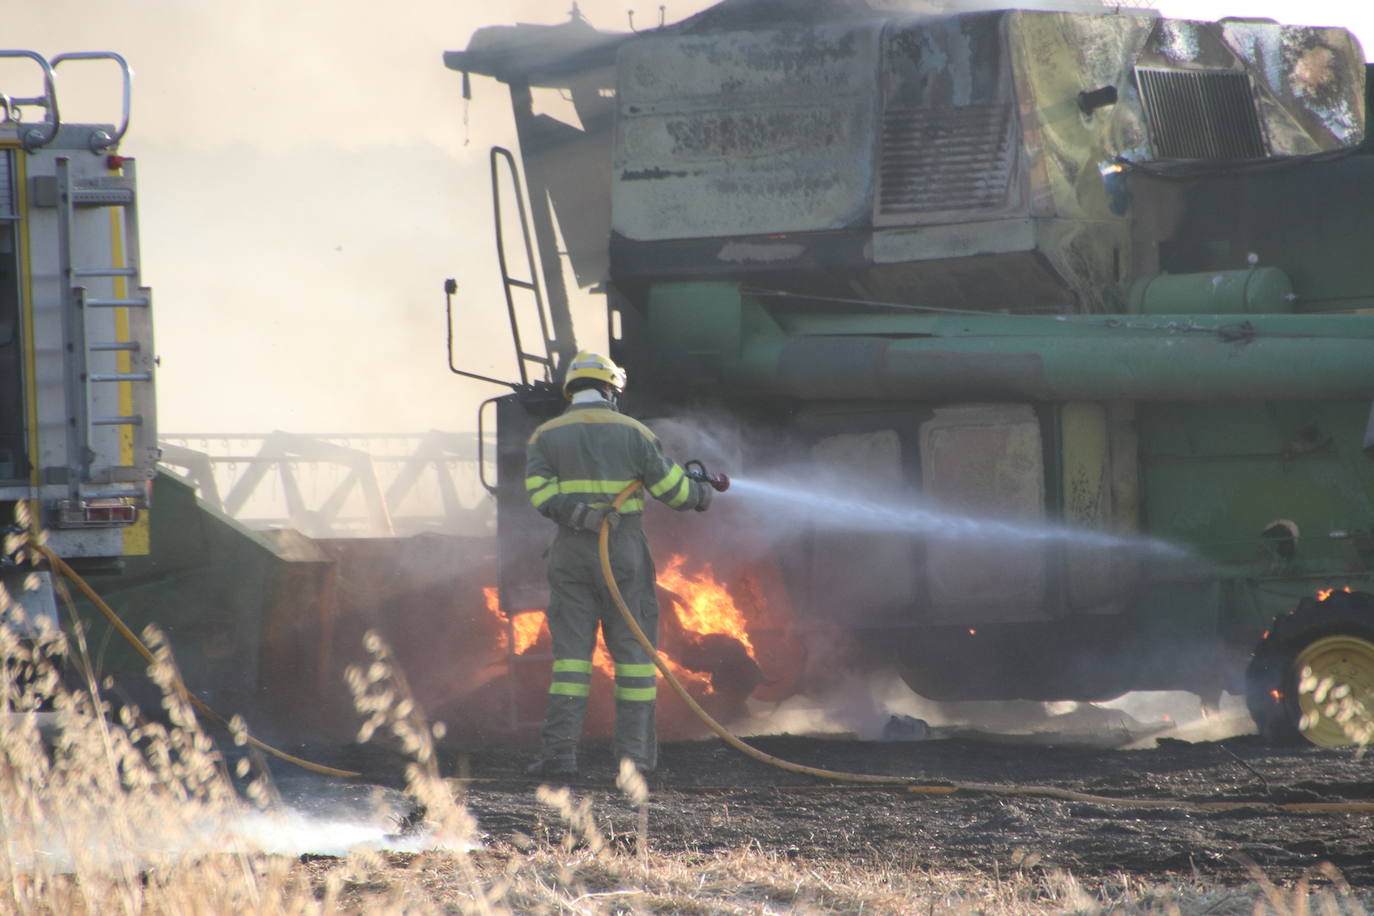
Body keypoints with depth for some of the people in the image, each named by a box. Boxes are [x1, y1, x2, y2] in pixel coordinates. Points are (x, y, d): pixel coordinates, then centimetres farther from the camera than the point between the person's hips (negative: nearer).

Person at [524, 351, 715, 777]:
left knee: (571, 650, 1)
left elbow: (540, 492, -8)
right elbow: (669, 484, 2)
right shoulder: (630, 431, 1)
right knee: (633, 650, 4)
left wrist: (579, 515, -17)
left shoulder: (546, 436, 6)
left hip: (571, 551, 2)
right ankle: (635, 750, 3)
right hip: (624, 550, -2)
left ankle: (559, 750, -8)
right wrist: (700, 495, 21)